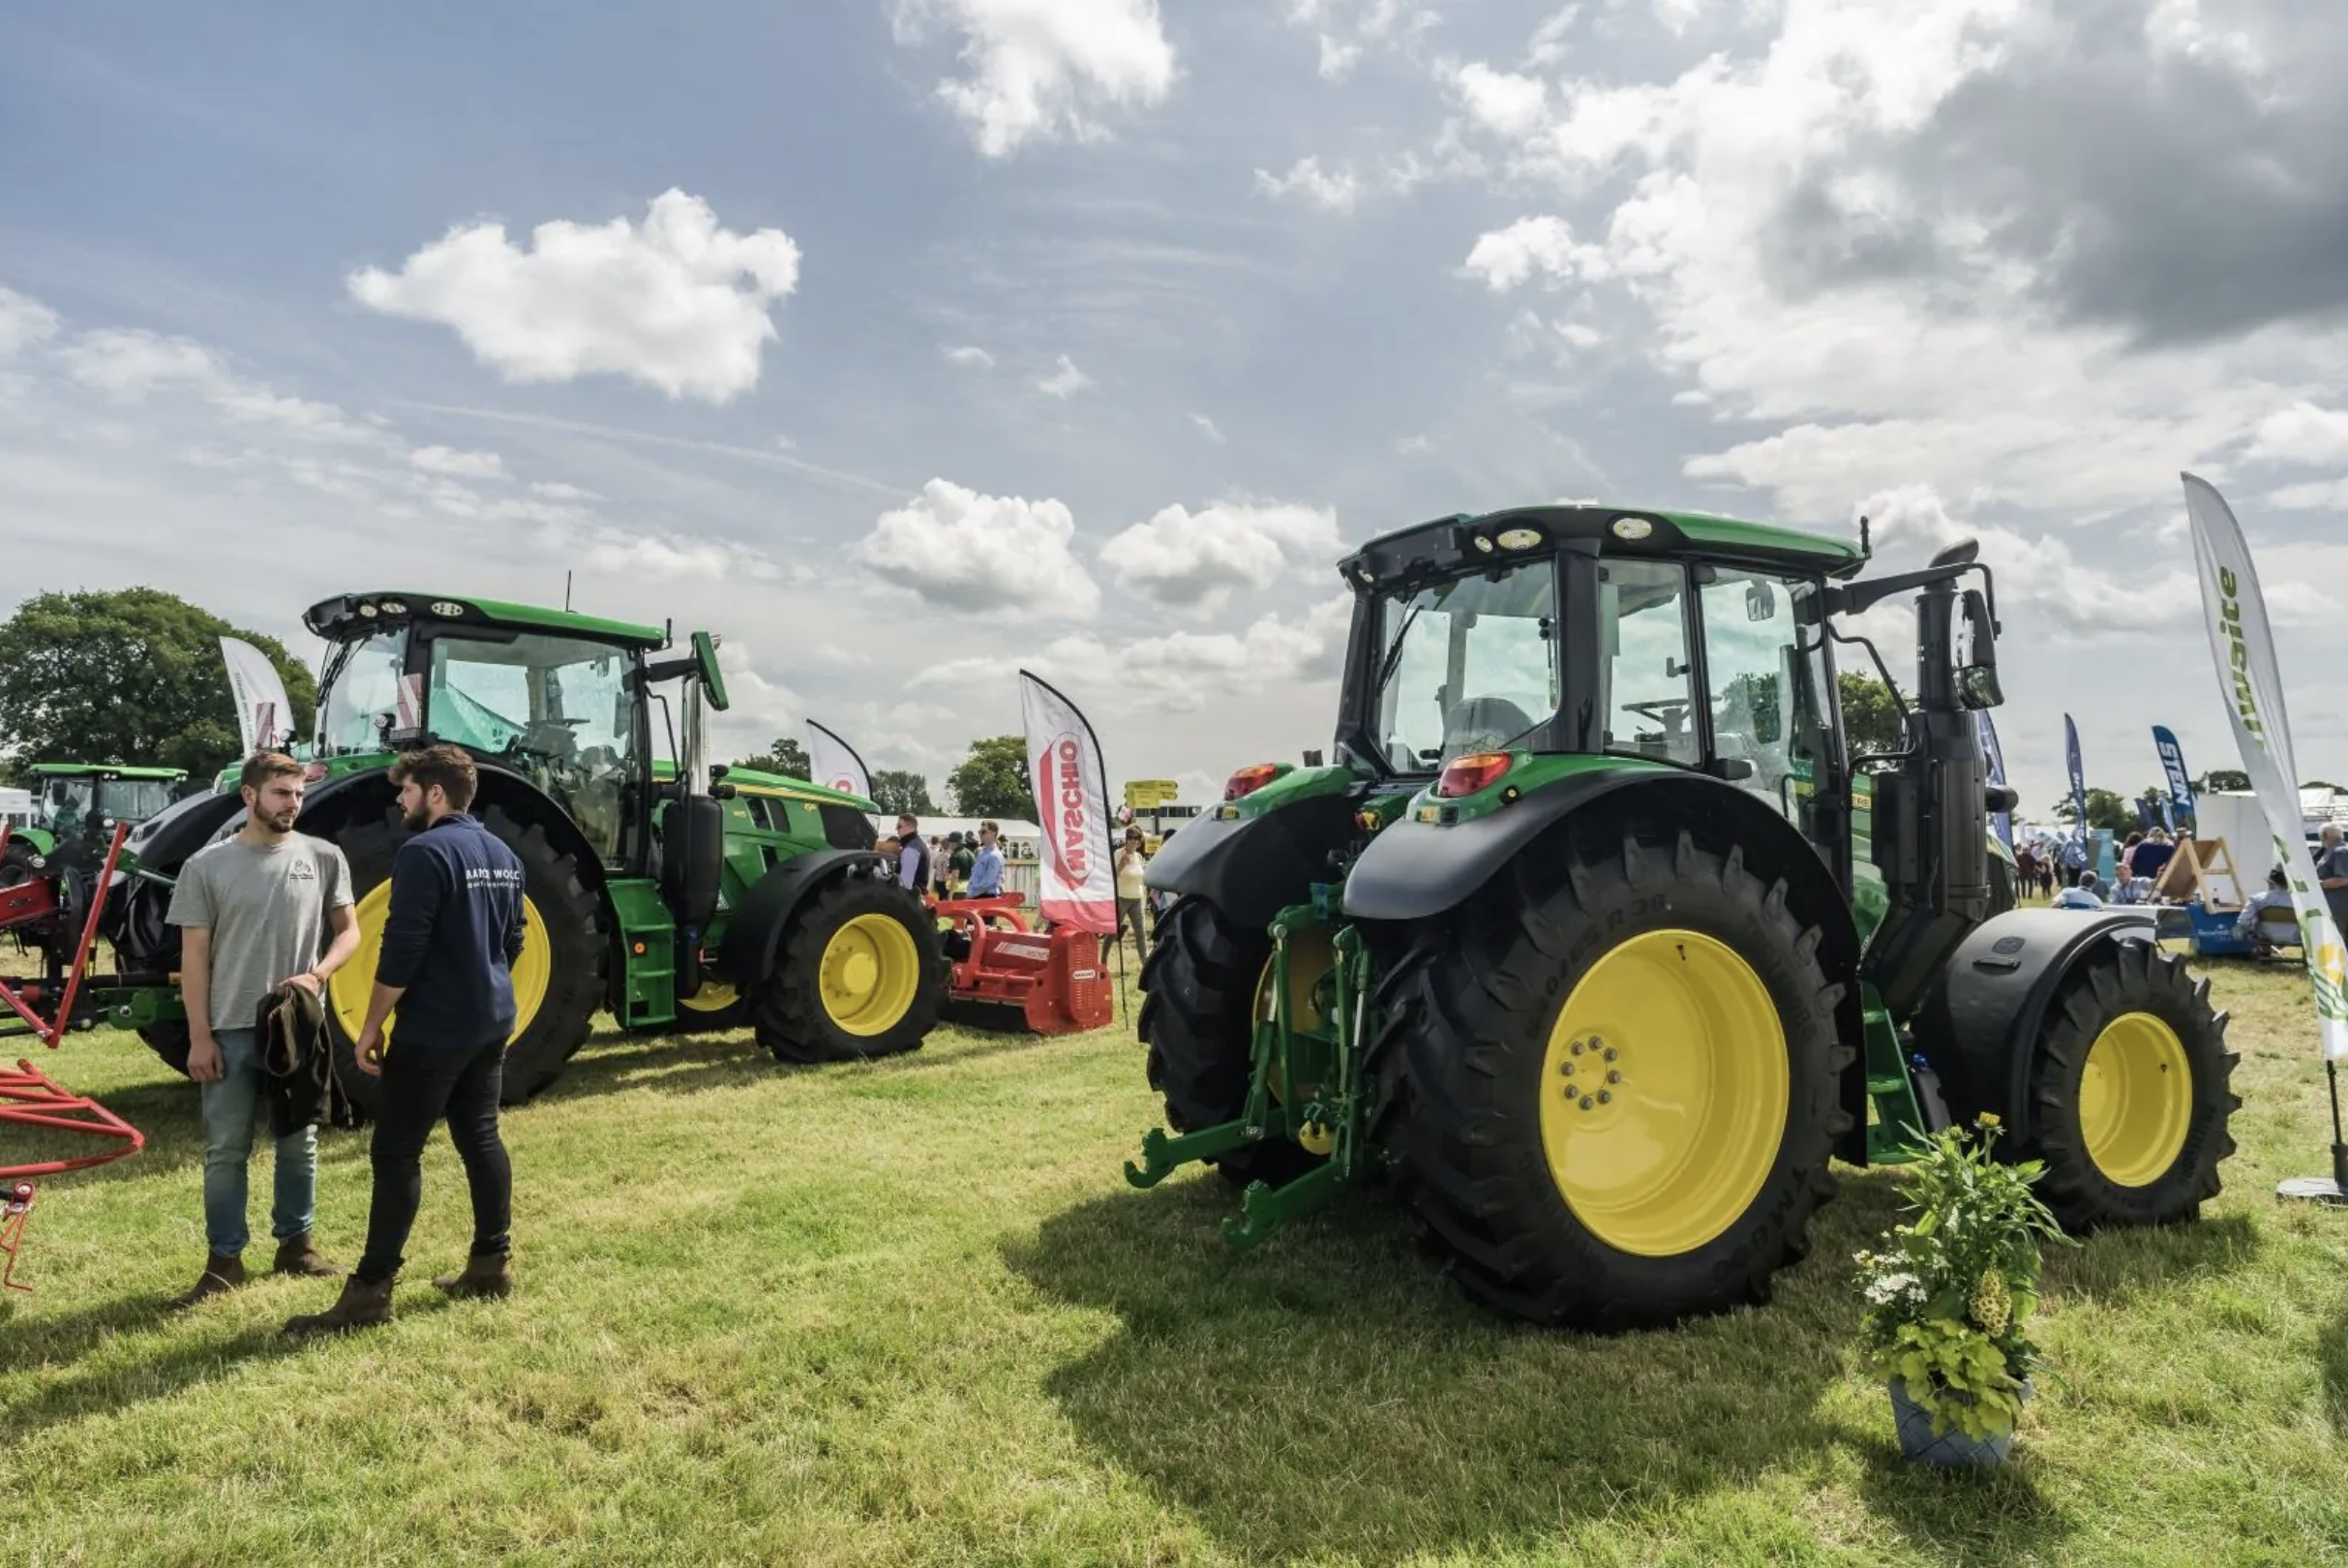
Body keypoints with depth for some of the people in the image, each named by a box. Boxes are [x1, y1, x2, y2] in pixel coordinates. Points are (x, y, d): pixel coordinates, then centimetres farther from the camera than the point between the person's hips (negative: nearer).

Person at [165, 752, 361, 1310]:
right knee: (226, 1150, 5)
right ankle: (224, 1259, 16)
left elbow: (348, 931, 7)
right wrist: (199, 1036, -5)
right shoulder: (207, 865, -2)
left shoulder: (323, 858, 0)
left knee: (299, 1143, 12)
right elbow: (194, 956, -1)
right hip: (232, 1030, -1)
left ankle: (295, 1242, 26)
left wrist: (317, 976, -13)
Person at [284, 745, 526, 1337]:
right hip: (492, 1023, 9)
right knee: (480, 1137, 14)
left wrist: (371, 1027, -11)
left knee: (396, 1152, -2)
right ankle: (493, 1262, 20)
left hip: (434, 1028, -8)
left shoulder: (425, 852, -16)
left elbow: (402, 952, -19)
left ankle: (370, 1291, 3)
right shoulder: (504, 855, 11)